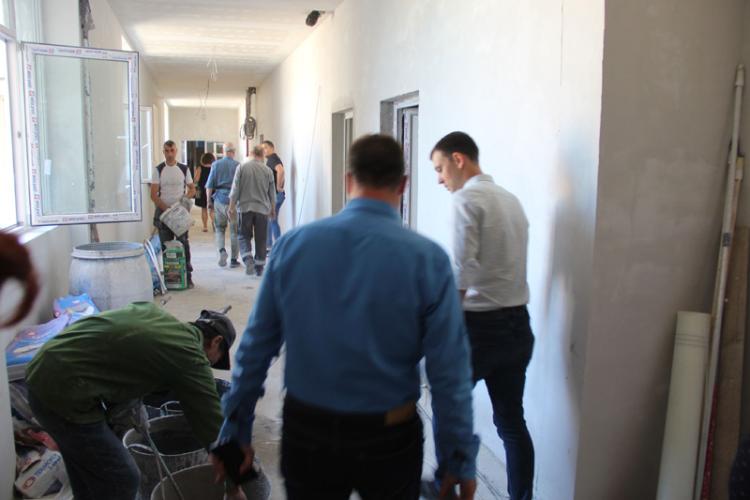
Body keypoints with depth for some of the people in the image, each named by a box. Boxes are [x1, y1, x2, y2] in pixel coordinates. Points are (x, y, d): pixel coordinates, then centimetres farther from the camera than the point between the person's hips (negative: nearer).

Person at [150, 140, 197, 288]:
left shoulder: (184, 169, 5)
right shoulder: (158, 170, 1)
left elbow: (192, 189, 10)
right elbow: (154, 195, -3)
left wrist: (185, 198, -12)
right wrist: (167, 209, -15)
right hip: (163, 211, 0)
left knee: (183, 244, -2)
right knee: (166, 246, 5)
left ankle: (187, 276, 3)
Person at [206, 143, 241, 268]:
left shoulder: (216, 164, 1)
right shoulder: (238, 165, -3)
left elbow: (209, 185, 0)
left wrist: (209, 201, 9)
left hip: (219, 199, 1)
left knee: (219, 228, 14)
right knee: (235, 231, 6)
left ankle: (222, 250, -9)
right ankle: (234, 259, 9)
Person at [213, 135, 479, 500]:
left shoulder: (292, 244, -8)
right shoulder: (427, 258, -15)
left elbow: (255, 347, -2)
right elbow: (450, 372, -13)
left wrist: (236, 429, 10)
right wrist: (462, 459, -1)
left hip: (306, 433, 2)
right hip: (387, 441, -1)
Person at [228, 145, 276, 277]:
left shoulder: (242, 168, -3)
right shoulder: (267, 170, 0)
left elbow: (235, 189, -5)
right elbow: (272, 193, 8)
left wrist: (232, 206, 4)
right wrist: (272, 209, 22)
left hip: (245, 208, -1)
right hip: (262, 209, 1)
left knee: (244, 236, 9)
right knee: (261, 239, 9)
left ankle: (248, 260, -14)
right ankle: (259, 267, 14)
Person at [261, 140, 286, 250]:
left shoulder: (272, 159, -12)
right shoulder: (275, 159, 19)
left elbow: (280, 170, -31)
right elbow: (282, 174, 30)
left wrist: (279, 186, -22)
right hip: (278, 195, 10)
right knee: (273, 221, 14)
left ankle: (269, 246, -2)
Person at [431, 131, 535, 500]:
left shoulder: (466, 198, -12)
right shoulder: (511, 199, 12)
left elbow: (461, 274, -19)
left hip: (480, 325, -7)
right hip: (517, 323, 7)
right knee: (512, 421, 15)